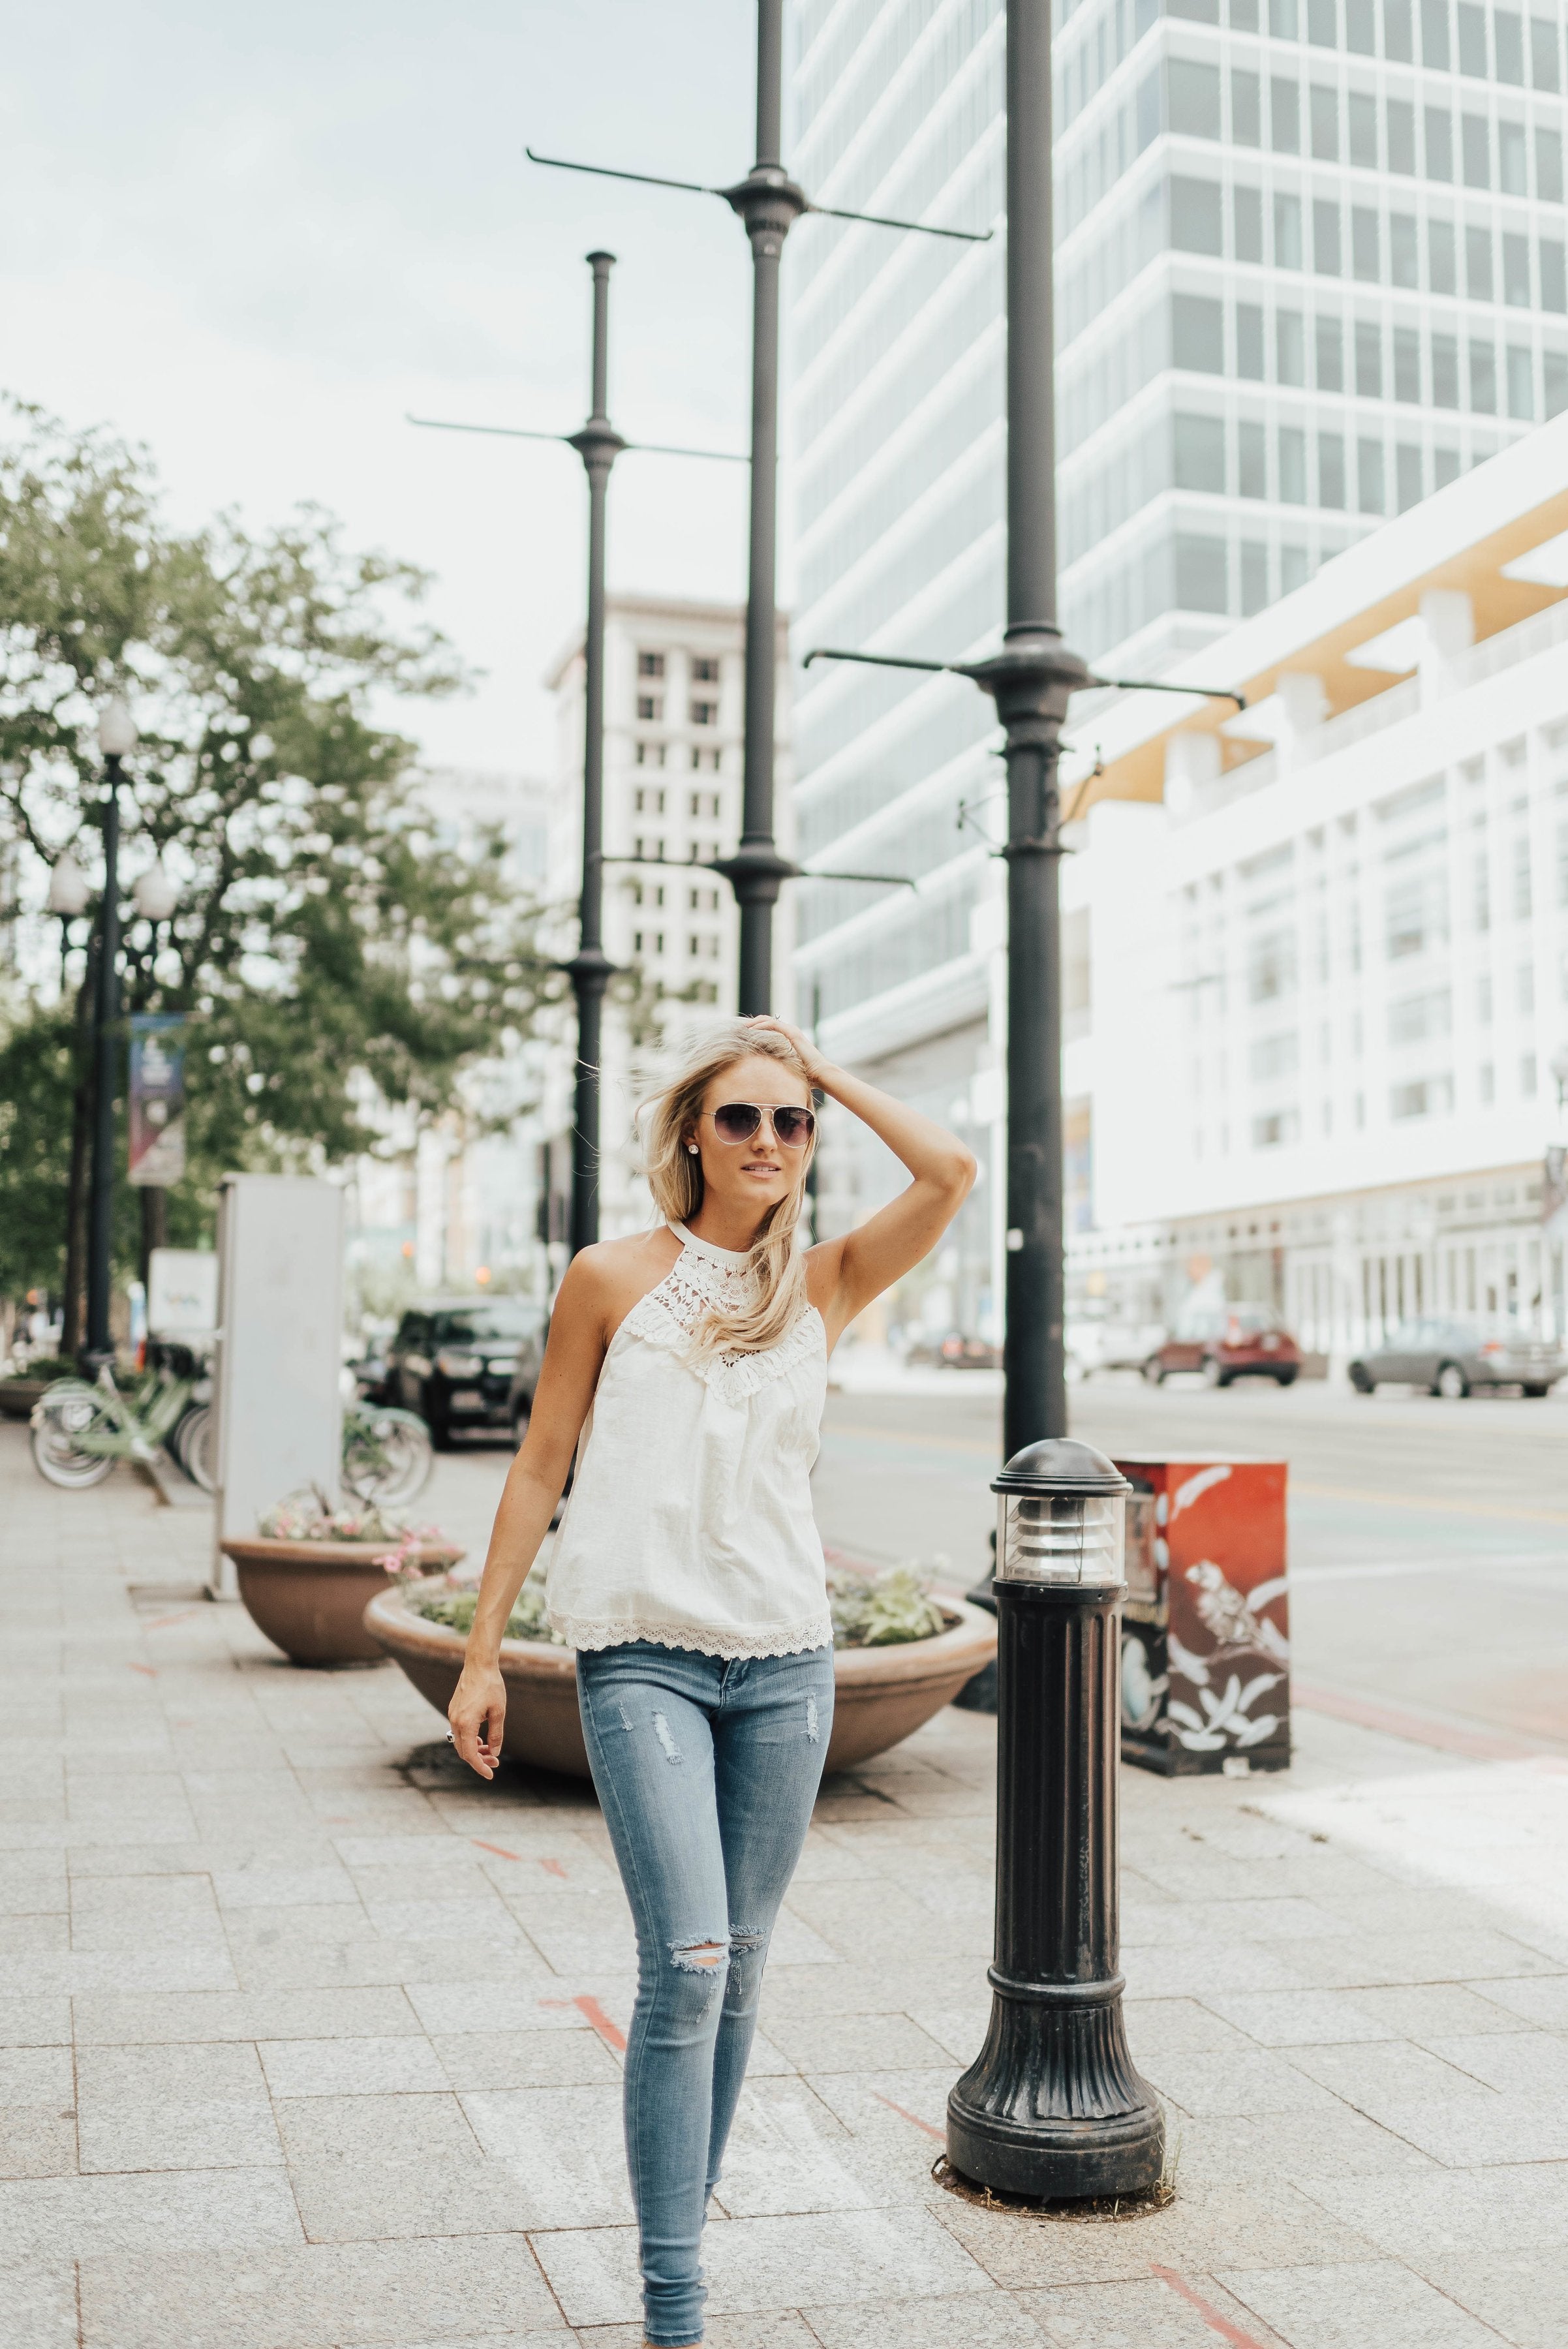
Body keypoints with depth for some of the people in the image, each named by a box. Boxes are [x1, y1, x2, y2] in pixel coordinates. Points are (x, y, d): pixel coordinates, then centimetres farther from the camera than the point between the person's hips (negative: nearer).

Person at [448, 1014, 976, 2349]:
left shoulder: (821, 1289, 8)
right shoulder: (614, 1279, 2)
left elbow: (950, 1174, -6)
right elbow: (542, 1467, 4)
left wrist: (829, 1073, 3)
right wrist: (481, 1653, 3)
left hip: (787, 1661, 3)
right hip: (643, 1657, -3)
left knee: (737, 1973, 10)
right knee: (687, 1964, -12)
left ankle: (682, 2233, 26)